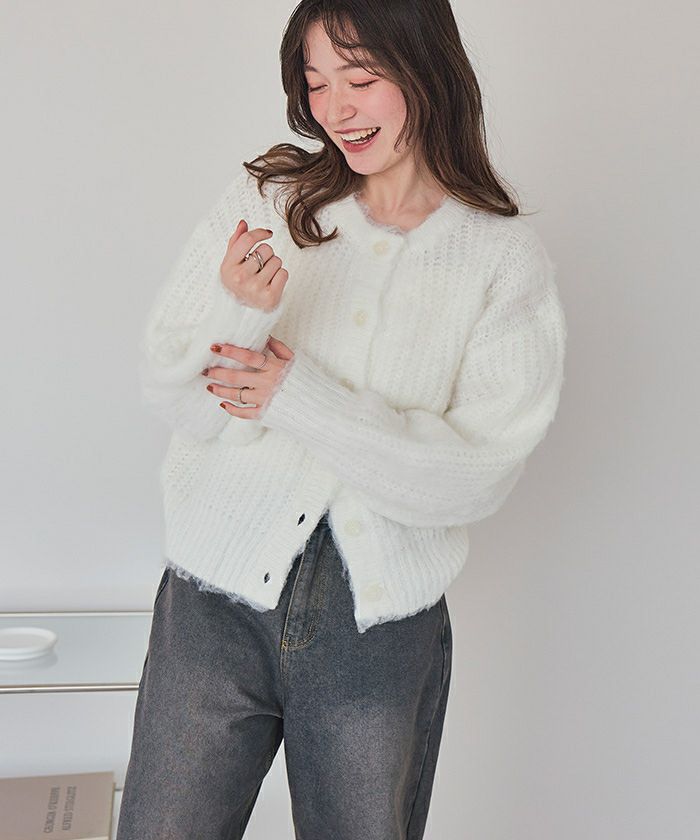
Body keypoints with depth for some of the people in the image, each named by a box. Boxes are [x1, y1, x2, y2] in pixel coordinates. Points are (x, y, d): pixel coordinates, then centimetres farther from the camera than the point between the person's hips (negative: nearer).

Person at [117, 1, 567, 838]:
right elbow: (171, 399, -3)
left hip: (381, 634, 0)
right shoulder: (264, 198, -1)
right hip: (216, 604, 1)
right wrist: (236, 315, -23)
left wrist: (299, 397, -17)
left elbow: (477, 476, -11)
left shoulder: (506, 259, -4)